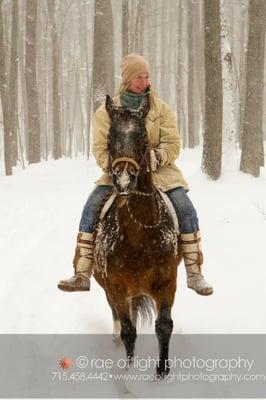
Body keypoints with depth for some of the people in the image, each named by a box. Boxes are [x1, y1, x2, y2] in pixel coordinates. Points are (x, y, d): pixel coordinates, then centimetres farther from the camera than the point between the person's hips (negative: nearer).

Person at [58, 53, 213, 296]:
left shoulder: (162, 109, 4)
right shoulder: (107, 111, 3)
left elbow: (173, 144, -2)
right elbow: (100, 148, -1)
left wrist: (157, 156, -23)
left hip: (159, 171, 0)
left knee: (186, 209, -22)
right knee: (92, 207, -22)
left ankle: (194, 274, -10)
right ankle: (82, 274, -15)